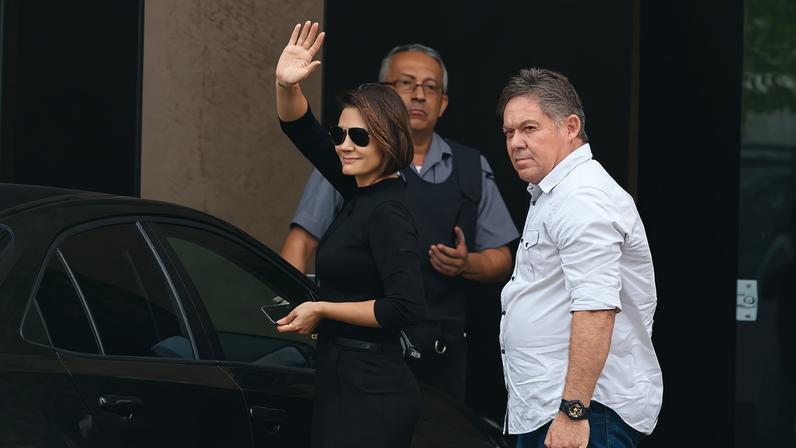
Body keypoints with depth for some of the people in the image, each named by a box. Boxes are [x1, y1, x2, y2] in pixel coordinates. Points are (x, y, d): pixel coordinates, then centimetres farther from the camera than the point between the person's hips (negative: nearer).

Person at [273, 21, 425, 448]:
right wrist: (286, 84, -5)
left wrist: (321, 310, -15)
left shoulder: (388, 212, -16)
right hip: (341, 381, 9)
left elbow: (405, 307, -24)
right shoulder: (359, 192, 9)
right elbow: (300, 129, 16)